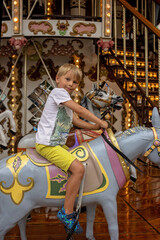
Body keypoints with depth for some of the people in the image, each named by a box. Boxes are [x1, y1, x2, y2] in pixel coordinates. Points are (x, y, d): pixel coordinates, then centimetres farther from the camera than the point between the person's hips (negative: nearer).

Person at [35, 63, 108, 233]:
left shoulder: (66, 101, 20)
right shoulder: (58, 91, -9)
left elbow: (76, 120, 17)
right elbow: (80, 110, -15)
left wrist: (95, 126, 5)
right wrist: (100, 122, -7)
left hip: (58, 143, 10)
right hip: (47, 144, -10)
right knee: (78, 168, -20)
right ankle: (67, 213, -12)